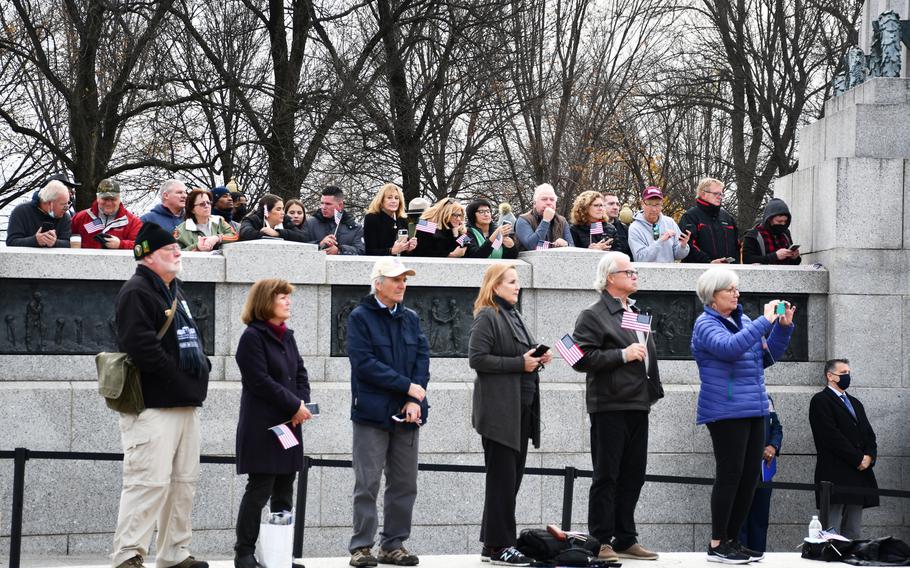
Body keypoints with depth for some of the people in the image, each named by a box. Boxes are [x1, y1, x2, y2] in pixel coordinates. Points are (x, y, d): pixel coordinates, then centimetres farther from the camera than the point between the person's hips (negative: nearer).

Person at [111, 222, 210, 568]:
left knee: (184, 481, 12)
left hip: (185, 403, 10)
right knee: (150, 481, -13)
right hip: (153, 406, -10)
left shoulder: (174, 293, 21)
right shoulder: (136, 292, -10)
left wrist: (201, 368, 10)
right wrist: (179, 375, -18)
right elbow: (140, 345, -22)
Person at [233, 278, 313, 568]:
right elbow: (261, 381, -16)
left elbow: (300, 373, 16)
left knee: (284, 492, 8)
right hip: (262, 427, -8)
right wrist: (295, 405, -14)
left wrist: (303, 404, -3)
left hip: (289, 424, 8)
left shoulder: (286, 336, 15)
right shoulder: (252, 337, -9)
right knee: (259, 490, -6)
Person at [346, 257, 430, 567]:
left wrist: (414, 400, -9)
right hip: (372, 411, -5)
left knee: (405, 484, 6)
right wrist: (407, 386, -13)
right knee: (367, 483, -3)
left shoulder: (410, 318, 14)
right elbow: (365, 363, -12)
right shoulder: (360, 317, -3)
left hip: (406, 413, 5)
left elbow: (422, 357, 7)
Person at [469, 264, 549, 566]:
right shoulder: (487, 317, -9)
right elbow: (477, 358, -17)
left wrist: (538, 359, 6)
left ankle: (492, 544, 15)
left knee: (512, 477, 10)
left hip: (521, 410, 9)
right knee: (502, 478, -6)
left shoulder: (514, 316, 18)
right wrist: (519, 363, -18)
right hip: (499, 411, -9)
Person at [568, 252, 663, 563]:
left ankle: (625, 539, 16)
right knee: (606, 476, -4)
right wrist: (623, 354, -18)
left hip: (637, 406, 8)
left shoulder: (636, 313, 19)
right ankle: (601, 542, 0)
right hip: (609, 406, -8)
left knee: (633, 476, 9)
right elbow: (582, 359, -16)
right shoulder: (593, 315, -6)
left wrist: (652, 393, 18)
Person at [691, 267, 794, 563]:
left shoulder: (743, 320, 16)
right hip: (726, 413, -8)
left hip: (754, 411, 8)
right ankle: (717, 545, -1)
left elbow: (767, 355, 18)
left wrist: (783, 326, 5)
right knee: (730, 475, -8)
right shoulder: (706, 324, -7)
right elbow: (730, 347, -26)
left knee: (750, 477, 7)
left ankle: (732, 539, 14)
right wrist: (765, 321, -23)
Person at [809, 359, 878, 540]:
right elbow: (832, 437, -13)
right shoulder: (821, 401, -3)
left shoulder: (855, 403, 24)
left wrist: (869, 456, -2)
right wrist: (858, 458, -13)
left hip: (859, 473, 8)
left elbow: (869, 434, 18)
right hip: (835, 475, -8)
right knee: (831, 532, -10)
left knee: (854, 533, 5)